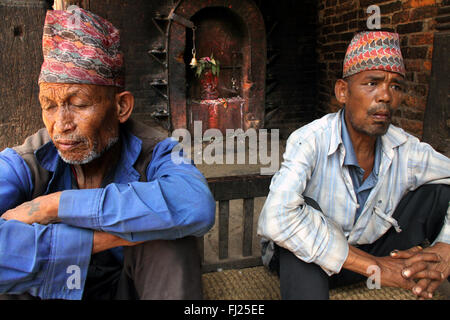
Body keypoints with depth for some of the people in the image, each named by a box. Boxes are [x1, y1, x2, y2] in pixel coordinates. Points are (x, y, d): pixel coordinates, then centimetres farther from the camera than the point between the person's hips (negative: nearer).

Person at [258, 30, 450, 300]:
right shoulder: (311, 141, -25)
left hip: (371, 252, 4)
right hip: (306, 263, -3)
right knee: (304, 209, -36)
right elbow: (276, 219, -40)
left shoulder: (405, 150, -11)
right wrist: (374, 267, -35)